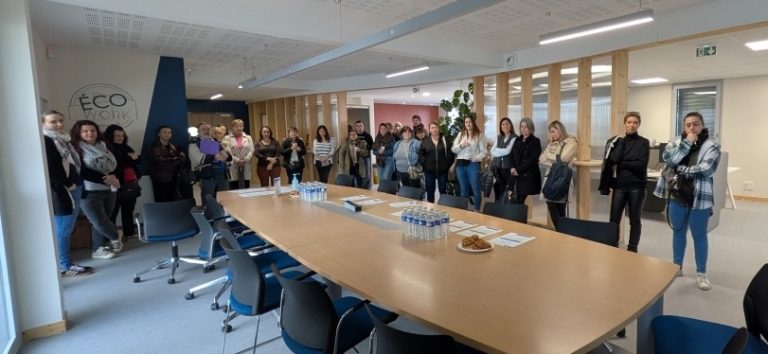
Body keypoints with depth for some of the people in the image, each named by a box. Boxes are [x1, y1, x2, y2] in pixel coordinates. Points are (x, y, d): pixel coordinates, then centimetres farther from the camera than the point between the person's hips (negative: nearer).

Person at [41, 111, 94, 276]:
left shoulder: (63, 139, 18)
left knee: (66, 230, 13)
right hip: (61, 192, -9)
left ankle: (65, 263, 20)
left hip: (74, 189, 9)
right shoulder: (45, 141, -9)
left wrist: (77, 184, 9)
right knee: (62, 231, -2)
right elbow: (50, 169, -18)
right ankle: (65, 267, 6)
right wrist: (68, 184, -14)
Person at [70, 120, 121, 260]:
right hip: (90, 191, -5)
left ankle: (99, 248, 20)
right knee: (99, 221, -6)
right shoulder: (76, 149, -6)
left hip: (109, 189, 5)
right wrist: (104, 179, -17)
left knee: (102, 220, 9)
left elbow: (113, 165, 9)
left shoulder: (103, 146, 10)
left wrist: (113, 177, -11)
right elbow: (82, 171, -12)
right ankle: (115, 238, 20)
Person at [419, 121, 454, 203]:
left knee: (443, 190, 7)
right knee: (430, 191, 9)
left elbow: (450, 153, 1)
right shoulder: (425, 141, 3)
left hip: (442, 170, -1)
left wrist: (447, 164, -6)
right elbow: (421, 154, 5)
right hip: (429, 170, 1)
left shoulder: (445, 140, 2)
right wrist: (424, 164, -4)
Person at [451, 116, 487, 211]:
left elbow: (484, 151, -4)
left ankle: (477, 211, 11)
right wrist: (461, 146, -11)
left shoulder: (479, 135, 0)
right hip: (460, 164, 4)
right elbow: (453, 149, 7)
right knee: (463, 189, 12)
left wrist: (474, 158, -16)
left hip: (473, 164, -4)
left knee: (475, 189, -1)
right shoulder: (460, 134, 12)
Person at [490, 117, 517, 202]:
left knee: (505, 189, -4)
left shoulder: (514, 138, -3)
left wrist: (496, 149, 1)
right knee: (497, 189, 6)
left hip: (507, 166, -5)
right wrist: (502, 153, -9)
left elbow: (507, 151, -13)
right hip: (496, 166, 5)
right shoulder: (498, 137, 14)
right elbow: (492, 151, 5)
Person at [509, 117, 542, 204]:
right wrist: (512, 168, -4)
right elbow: (512, 155, 15)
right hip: (516, 176, 5)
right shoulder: (517, 140, 16)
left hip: (529, 176, -5)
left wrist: (519, 170, -15)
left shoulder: (535, 141, -1)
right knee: (515, 202, -1)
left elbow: (533, 159, -11)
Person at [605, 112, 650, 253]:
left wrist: (622, 163, -8)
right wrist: (622, 141, -5)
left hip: (637, 186, -2)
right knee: (614, 219, 1)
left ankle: (632, 248, 20)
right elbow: (613, 159, -10)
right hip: (620, 185, 2)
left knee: (635, 220, 8)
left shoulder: (644, 142, 0)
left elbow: (641, 164, -12)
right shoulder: (619, 140, 7)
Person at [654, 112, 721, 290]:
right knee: (678, 231, 14)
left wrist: (680, 169, -10)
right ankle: (677, 267, 28)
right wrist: (687, 143, -15)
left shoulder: (712, 145, -4)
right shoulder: (677, 142, 5)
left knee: (699, 235, 5)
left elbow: (706, 169, -18)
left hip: (700, 198, -3)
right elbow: (668, 158, -14)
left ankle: (701, 273, 18)